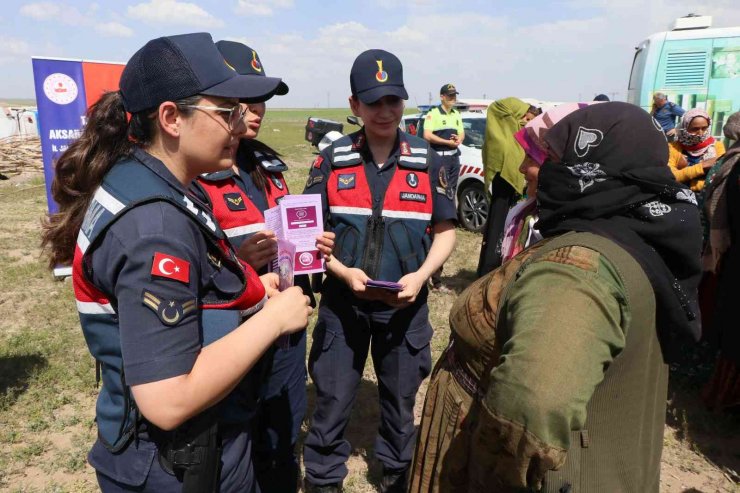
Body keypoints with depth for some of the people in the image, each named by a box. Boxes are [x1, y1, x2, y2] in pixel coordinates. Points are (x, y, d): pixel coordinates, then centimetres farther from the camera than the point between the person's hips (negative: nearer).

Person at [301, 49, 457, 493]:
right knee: (332, 398, 10)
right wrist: (344, 272, -17)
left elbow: (445, 231, 3)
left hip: (406, 305, 1)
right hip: (342, 302, 0)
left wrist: (420, 276, -13)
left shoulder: (428, 161, -1)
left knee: (401, 398, 17)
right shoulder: (332, 160, -2)